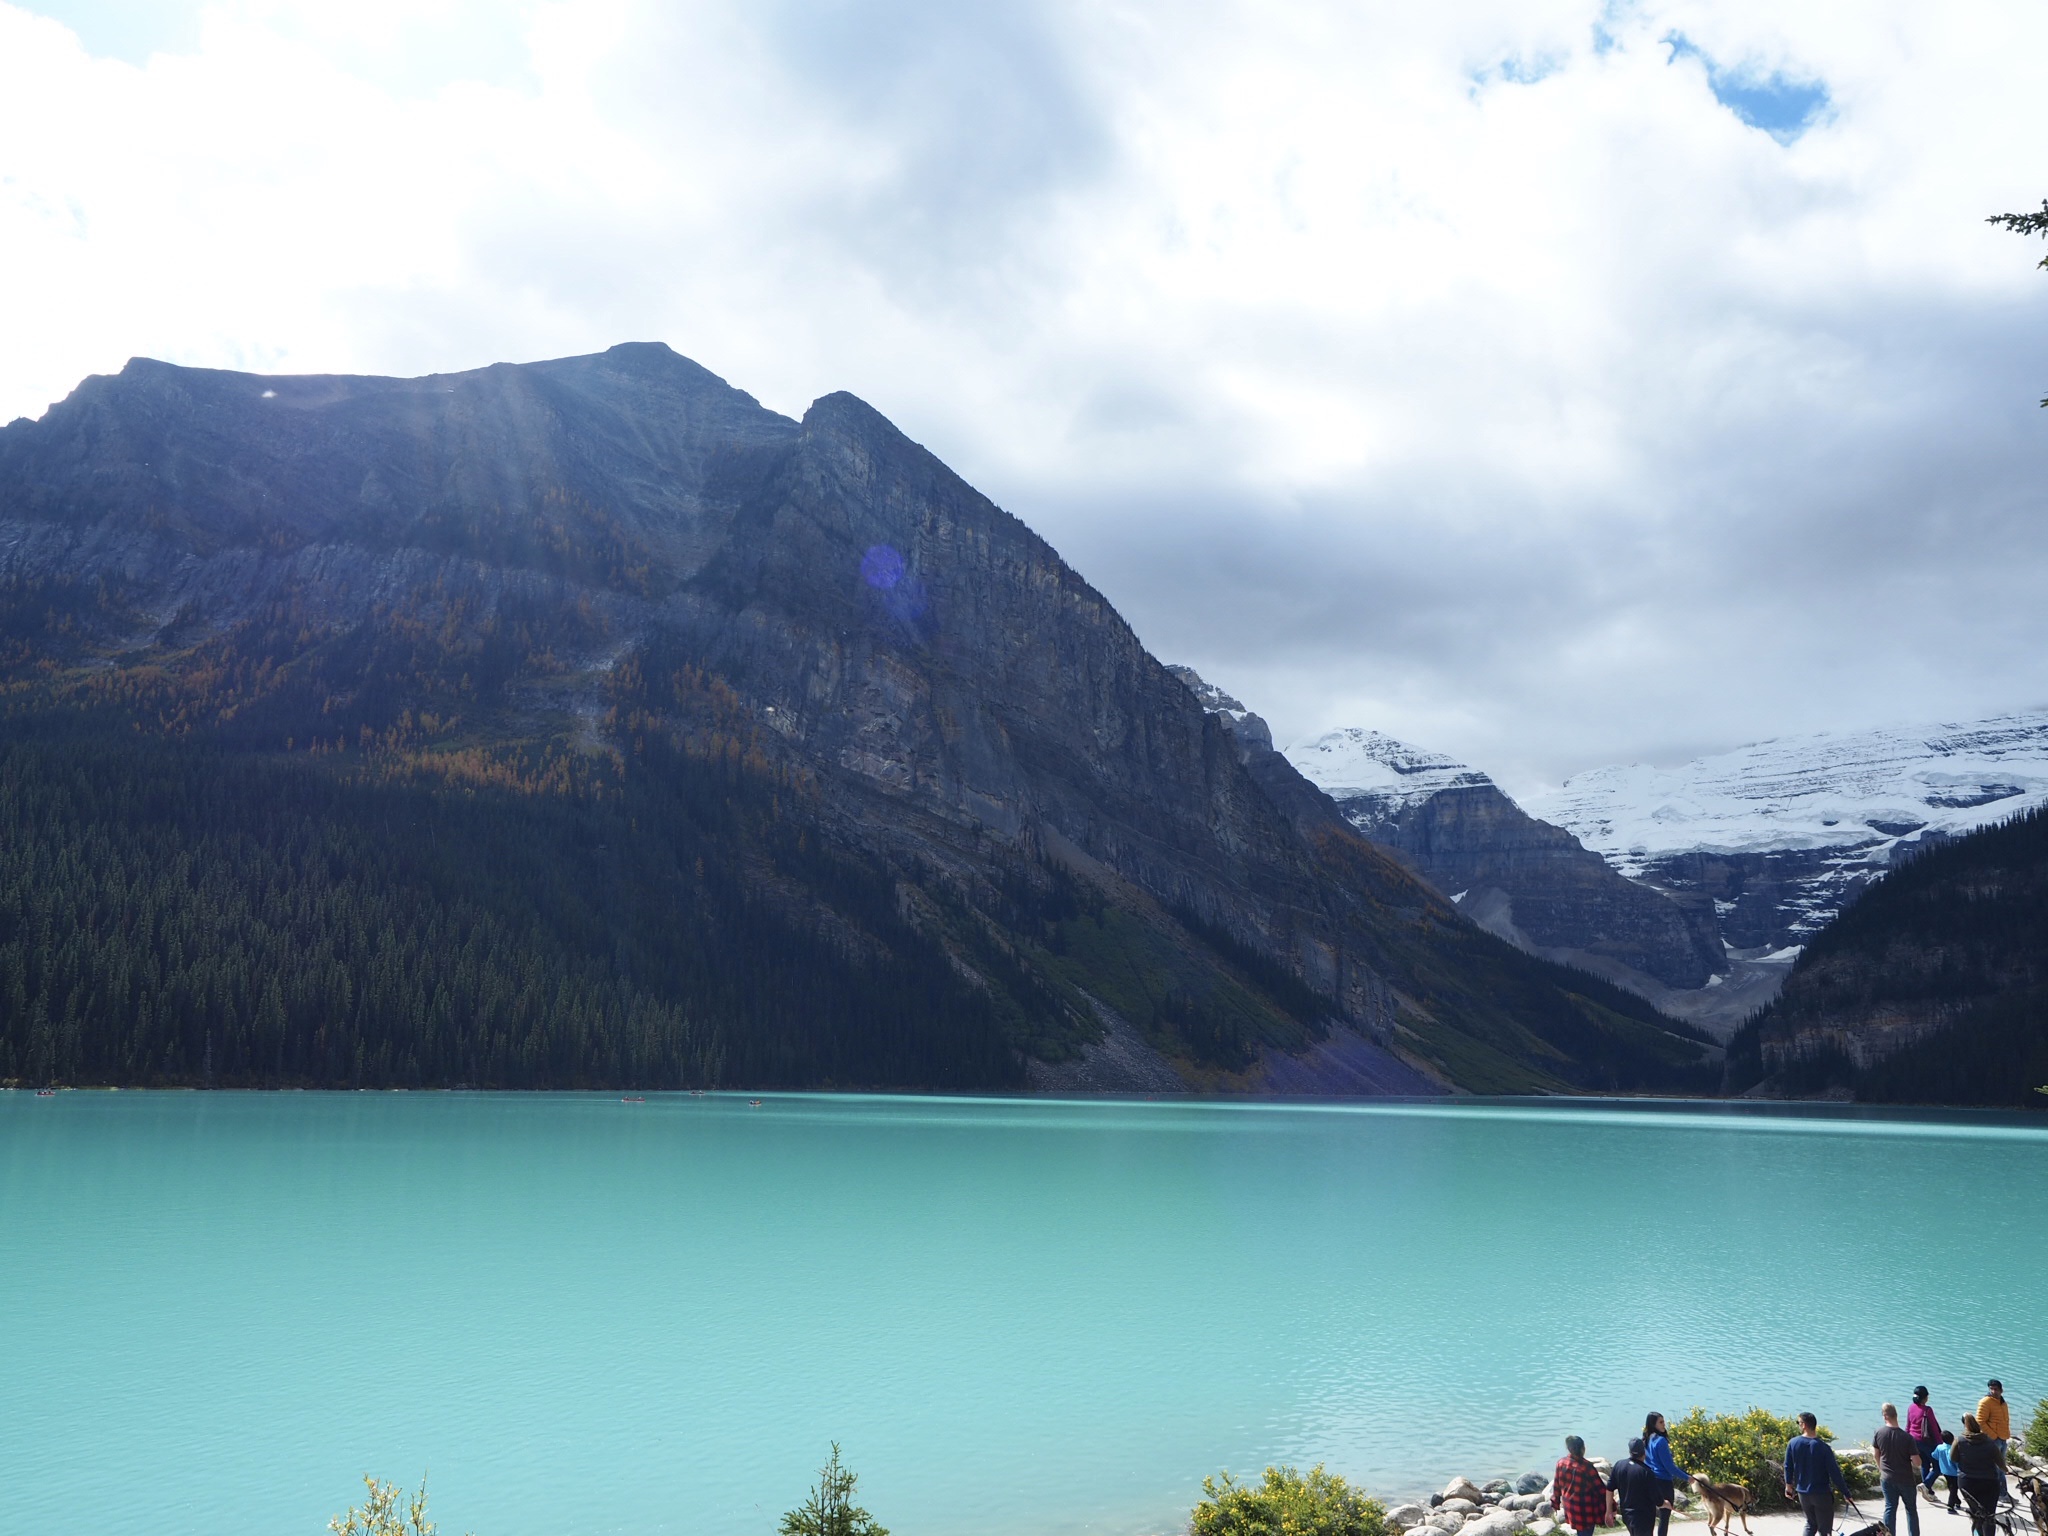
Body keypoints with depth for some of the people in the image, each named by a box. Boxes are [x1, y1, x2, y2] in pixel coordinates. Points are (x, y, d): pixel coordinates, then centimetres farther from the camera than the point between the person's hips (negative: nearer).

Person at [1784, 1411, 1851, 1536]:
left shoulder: (1793, 1443, -6)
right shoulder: (1823, 1447, -17)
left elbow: (1788, 1467, 3)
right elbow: (1834, 1472, -15)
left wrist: (1789, 1485, 18)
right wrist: (1845, 1492, -5)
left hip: (1803, 1493, 3)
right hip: (1822, 1493, -3)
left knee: (1811, 1524, 21)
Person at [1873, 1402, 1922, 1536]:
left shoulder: (1879, 1434, -8)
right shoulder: (1907, 1437, -20)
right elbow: (1917, 1462, -19)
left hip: (1887, 1478, 2)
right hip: (1906, 1479, -2)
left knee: (1890, 1508, 10)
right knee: (1911, 1509, 14)